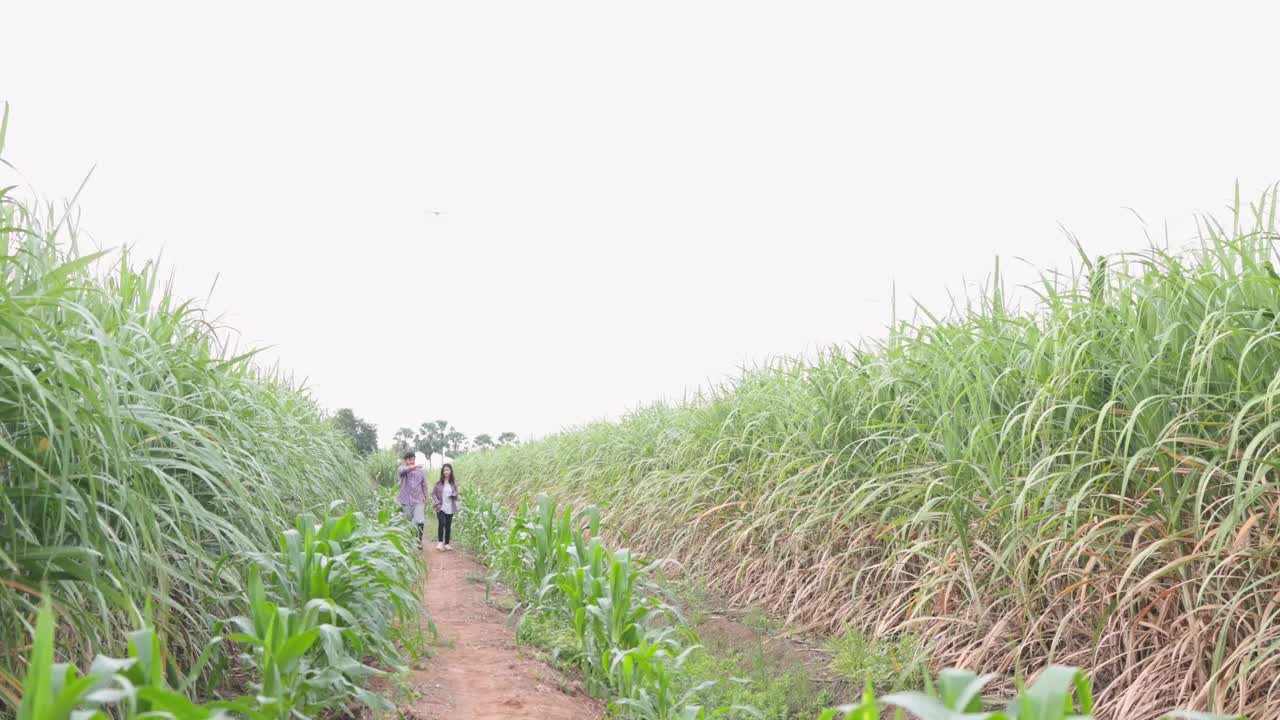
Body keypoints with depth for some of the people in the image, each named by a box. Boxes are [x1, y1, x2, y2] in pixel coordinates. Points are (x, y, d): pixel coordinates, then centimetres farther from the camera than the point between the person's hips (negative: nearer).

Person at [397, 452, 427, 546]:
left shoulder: (420, 471, 6)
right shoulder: (402, 468, -1)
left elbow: (424, 485, 13)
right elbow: (404, 470, -27)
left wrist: (426, 498, 10)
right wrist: (415, 466, -47)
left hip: (418, 500, 1)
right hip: (406, 501, -1)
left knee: (419, 521, -10)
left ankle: (419, 540, -1)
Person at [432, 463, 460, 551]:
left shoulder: (454, 482, 4)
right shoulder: (438, 483, 0)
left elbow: (456, 494, 11)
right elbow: (433, 493, 4)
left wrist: (455, 495, -13)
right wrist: (437, 503, -8)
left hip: (450, 508, 2)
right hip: (440, 508, -2)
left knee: (448, 526, 5)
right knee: (441, 523, -19)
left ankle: (446, 544, 16)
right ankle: (440, 542, -11)